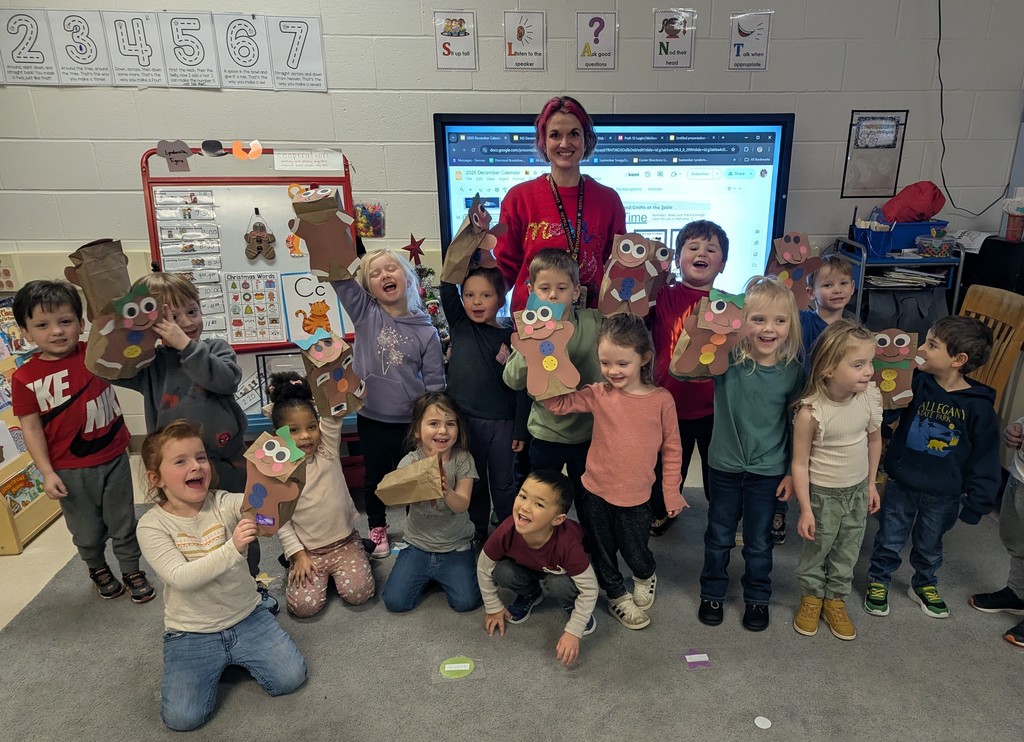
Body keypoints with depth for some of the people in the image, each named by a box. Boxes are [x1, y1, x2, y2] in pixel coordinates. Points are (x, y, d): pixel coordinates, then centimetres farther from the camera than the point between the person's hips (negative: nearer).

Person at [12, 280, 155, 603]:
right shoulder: (25, 378, -11)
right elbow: (31, 428, -7)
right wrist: (47, 472, -10)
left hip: (113, 458, 0)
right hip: (70, 470, 0)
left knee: (123, 522, 15)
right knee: (87, 530, 20)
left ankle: (132, 571, 36)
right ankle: (97, 569, 47)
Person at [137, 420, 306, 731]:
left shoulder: (223, 503, -10)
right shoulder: (152, 525, -13)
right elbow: (181, 577, -27)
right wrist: (233, 549, -42)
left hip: (246, 617, 1)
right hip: (190, 633, -1)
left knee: (290, 678, -8)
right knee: (182, 717, -13)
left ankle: (236, 656, 20)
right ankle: (215, 663, 17)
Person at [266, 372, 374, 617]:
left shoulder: (327, 448, -6)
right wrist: (298, 554, -10)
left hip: (345, 541, 1)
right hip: (307, 549, 0)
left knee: (358, 594, -14)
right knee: (304, 606, -13)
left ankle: (335, 569, 18)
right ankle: (298, 566, 17)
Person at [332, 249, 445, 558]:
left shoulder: (425, 330, -6)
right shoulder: (365, 313, -5)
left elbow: (435, 382, -3)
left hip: (412, 420, -1)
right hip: (371, 418, 1)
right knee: (375, 476, 18)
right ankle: (377, 529, 40)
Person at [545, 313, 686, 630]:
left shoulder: (661, 400, -11)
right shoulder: (599, 395, -10)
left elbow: (672, 449, -2)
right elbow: (557, 403, -13)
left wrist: (672, 492, 2)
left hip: (637, 496, -1)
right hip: (597, 491, 1)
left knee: (635, 552, 15)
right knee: (602, 551, 18)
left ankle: (646, 577, 50)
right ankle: (617, 595, 44)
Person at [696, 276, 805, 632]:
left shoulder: (792, 370, -10)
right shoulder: (726, 359, -15)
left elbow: (796, 424, 0)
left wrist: (792, 471, 2)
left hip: (768, 472, 1)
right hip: (725, 466, 0)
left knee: (759, 542, 17)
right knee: (719, 537, 18)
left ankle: (757, 598, 39)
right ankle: (712, 593, 39)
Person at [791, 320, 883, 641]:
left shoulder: (871, 397, -14)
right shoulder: (811, 412, -28)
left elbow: (875, 439, 4)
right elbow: (800, 463, -19)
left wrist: (871, 484, 12)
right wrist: (805, 509, -14)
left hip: (858, 491, 4)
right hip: (823, 495, -4)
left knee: (847, 553, 19)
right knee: (815, 550, 16)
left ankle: (835, 600, 41)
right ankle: (812, 597, 40)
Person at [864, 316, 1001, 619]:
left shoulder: (979, 406, -15)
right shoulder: (916, 383, -13)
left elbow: (984, 461, -8)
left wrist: (976, 503, -7)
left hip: (943, 495, 0)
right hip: (901, 483, 0)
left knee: (929, 546, 22)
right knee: (889, 541, 15)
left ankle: (924, 585, 46)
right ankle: (878, 582, 36)